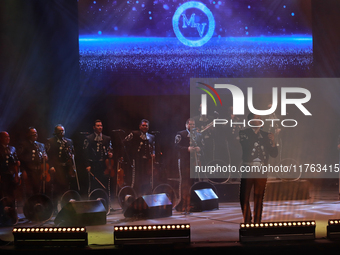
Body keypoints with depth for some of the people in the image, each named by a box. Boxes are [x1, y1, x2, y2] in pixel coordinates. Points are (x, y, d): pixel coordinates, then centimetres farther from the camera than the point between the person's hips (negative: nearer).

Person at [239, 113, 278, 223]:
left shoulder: (265, 135, 12)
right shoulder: (244, 133, 5)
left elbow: (274, 154, 10)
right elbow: (245, 146, -13)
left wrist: (273, 142, -8)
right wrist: (255, 133, -6)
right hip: (248, 169, -2)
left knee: (259, 198, 5)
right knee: (244, 196, -4)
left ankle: (257, 222, 13)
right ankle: (247, 221, 8)